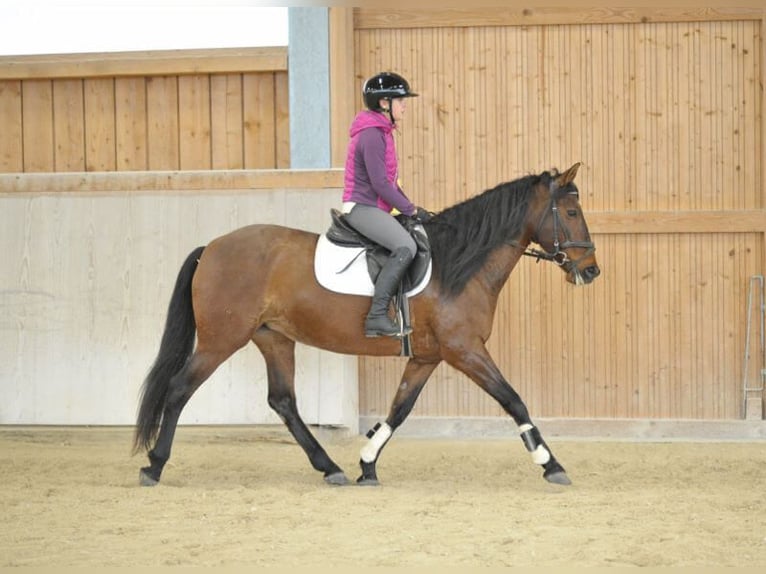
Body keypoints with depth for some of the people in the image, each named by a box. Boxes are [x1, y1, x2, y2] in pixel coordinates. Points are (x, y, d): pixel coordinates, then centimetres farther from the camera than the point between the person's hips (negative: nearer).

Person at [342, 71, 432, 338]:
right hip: (362, 208, -11)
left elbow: (390, 181, 23)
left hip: (377, 209, 11)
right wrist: (411, 210, -13)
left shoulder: (382, 133, 18)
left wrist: (412, 209, 13)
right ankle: (377, 316, -32)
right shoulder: (371, 135, -16)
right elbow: (380, 183, -20)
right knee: (405, 247, -29)